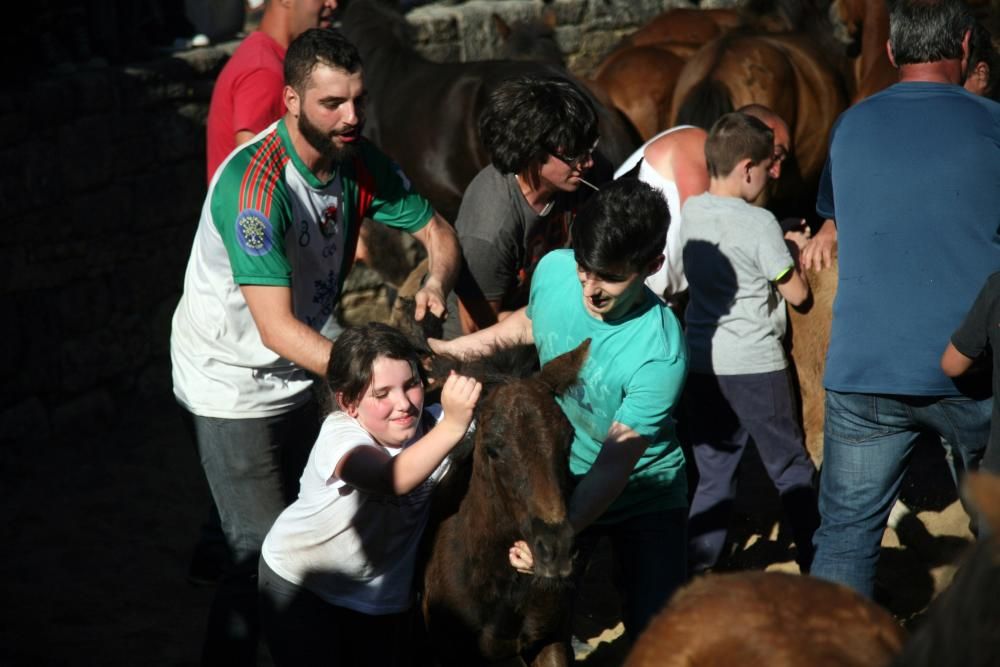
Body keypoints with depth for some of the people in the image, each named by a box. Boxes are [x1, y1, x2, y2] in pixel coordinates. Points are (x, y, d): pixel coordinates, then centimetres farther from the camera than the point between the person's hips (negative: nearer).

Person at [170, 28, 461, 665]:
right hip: (233, 385, -7)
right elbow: (278, 328, -34)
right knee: (266, 558, -8)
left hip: (299, 375, 7)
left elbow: (439, 233, 6)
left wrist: (437, 282, -18)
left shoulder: (361, 164, -8)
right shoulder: (254, 183, -30)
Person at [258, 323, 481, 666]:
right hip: (301, 585, -4)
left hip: (385, 596, 4)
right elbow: (394, 478, -50)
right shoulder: (340, 433, -31)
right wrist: (452, 426, -64)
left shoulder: (432, 423, -17)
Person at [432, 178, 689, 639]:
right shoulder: (553, 270, -18)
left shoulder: (660, 353, -34)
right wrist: (456, 348, 5)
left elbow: (612, 467, -31)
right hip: (562, 480, 4)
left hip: (644, 499, -4)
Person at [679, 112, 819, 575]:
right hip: (754, 364, -6)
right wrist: (796, 251, 8)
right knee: (791, 466, 8)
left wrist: (782, 244, 14)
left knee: (713, 467, 13)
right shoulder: (760, 223, -15)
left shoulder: (690, 212, 4)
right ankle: (815, 561, 15)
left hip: (700, 362, 6)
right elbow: (797, 293, -9)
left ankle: (697, 563, 10)